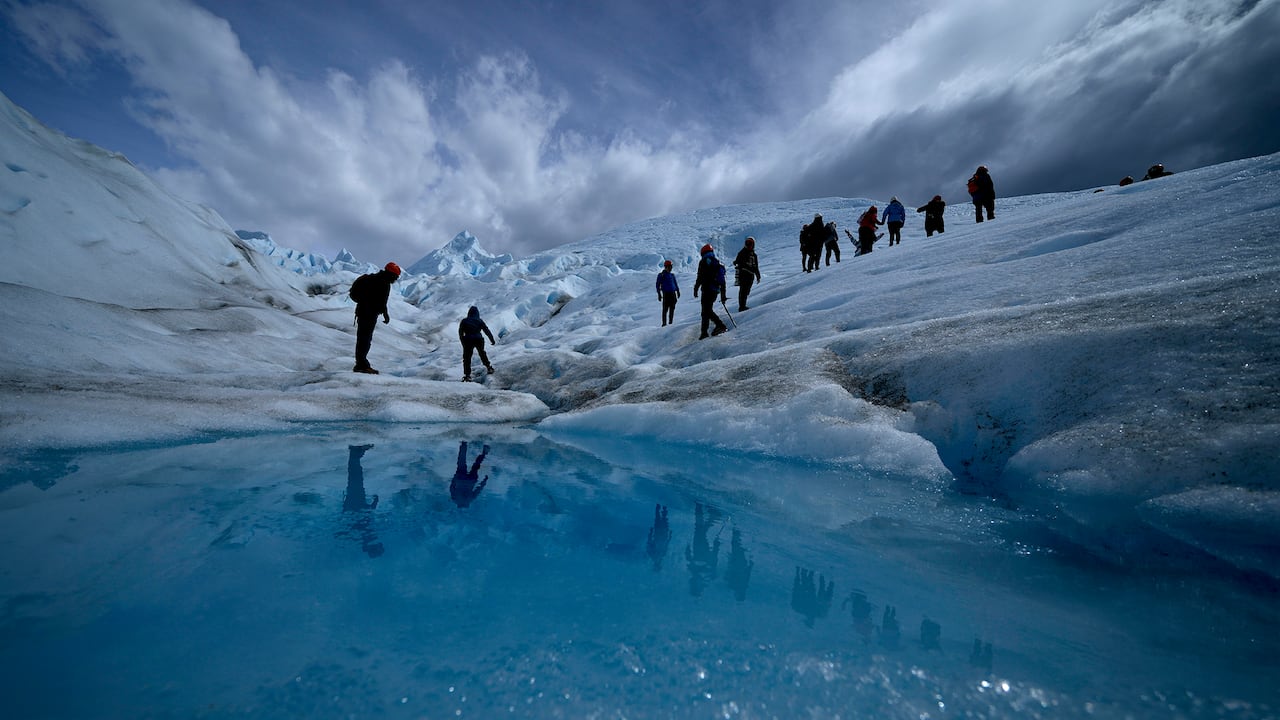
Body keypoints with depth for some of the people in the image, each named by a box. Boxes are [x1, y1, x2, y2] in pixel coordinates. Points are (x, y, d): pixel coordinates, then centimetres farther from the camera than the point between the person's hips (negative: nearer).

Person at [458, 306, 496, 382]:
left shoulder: (464, 321, 4)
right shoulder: (479, 321, 5)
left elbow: (460, 333, 5)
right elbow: (487, 331, 6)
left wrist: (463, 341, 15)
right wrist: (492, 340, 12)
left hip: (468, 341, -2)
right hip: (479, 340, 2)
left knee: (467, 358, 2)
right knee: (482, 354, 27)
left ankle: (467, 375, -6)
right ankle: (489, 367, 34)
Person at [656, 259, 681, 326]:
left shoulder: (672, 275, 14)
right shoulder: (661, 275, -1)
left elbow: (676, 284, 24)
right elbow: (657, 285, -1)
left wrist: (678, 291, 18)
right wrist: (659, 294, -7)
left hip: (673, 293, 5)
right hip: (666, 294, -5)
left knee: (672, 309, 6)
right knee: (665, 309, -7)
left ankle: (670, 322, 15)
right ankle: (664, 323, -2)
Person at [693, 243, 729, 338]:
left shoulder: (704, 262, -3)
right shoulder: (719, 264, 19)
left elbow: (700, 277, -13)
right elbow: (723, 281, 19)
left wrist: (696, 289, -7)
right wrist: (723, 295, 22)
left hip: (707, 290, -8)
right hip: (716, 291, 8)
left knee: (707, 311, -7)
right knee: (706, 310, 14)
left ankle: (720, 325, -16)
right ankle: (704, 332, 11)